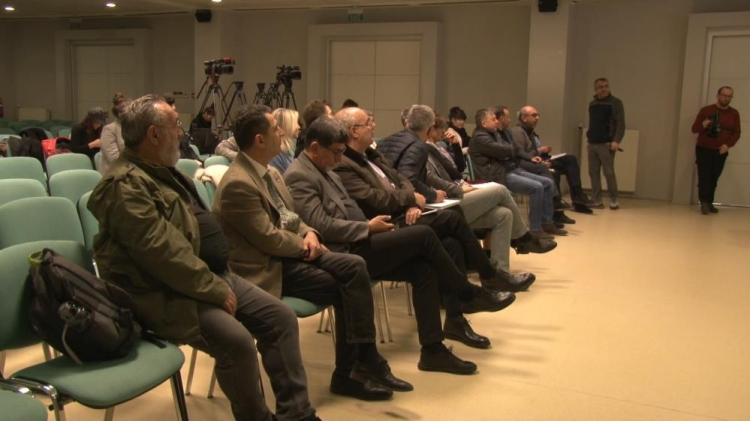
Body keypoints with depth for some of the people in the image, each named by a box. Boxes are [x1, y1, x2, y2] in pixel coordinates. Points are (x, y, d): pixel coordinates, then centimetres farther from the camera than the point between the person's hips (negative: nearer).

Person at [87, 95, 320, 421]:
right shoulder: (125, 185, -18)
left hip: (211, 274, 10)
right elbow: (164, 253, -25)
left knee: (281, 317, -2)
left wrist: (219, 280, 8)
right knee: (236, 339, -29)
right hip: (166, 294, -10)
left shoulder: (161, 170, 15)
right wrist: (216, 291, -19)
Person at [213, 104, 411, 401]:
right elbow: (269, 239, -21)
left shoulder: (269, 172, 10)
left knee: (354, 266, -13)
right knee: (345, 288, -17)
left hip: (290, 251, 9)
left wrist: (309, 234, -4)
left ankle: (365, 362, -9)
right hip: (267, 266, -9)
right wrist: (305, 246, -6)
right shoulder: (237, 184, -20)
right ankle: (349, 373, -1)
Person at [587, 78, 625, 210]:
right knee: (593, 173, 3)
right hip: (592, 144, 6)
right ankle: (596, 200, 8)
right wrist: (588, 140, 14)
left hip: (606, 144, -6)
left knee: (609, 172, -6)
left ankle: (613, 200, 6)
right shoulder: (592, 104, 16)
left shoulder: (615, 102, -2)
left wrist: (616, 141, -19)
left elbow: (621, 124, -8)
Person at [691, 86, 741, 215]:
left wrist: (728, 145, -11)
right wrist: (703, 125, -24)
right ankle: (704, 203, -12)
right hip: (704, 149, -2)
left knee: (714, 179, 0)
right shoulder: (706, 110, -2)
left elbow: (737, 132, 6)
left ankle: (709, 203, 7)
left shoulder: (734, 114, 6)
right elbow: (694, 129, -2)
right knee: (704, 177, -11)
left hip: (721, 152, 2)